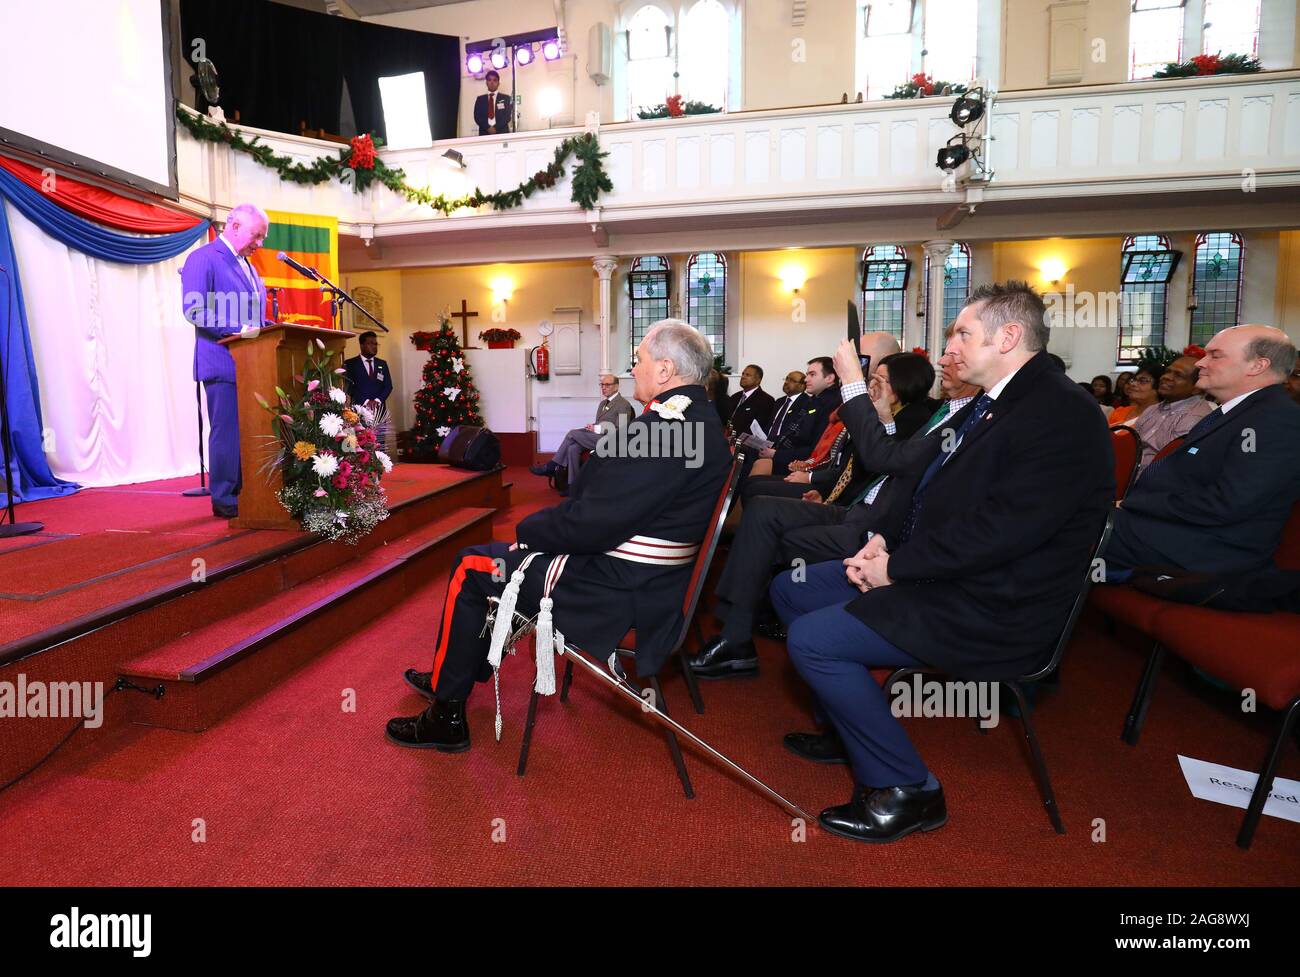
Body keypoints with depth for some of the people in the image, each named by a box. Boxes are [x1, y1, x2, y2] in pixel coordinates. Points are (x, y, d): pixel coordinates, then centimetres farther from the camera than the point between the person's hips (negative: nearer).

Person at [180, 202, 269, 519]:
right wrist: (237, 330, -22)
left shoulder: (246, 265, 22)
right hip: (224, 362, -8)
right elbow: (193, 309, -16)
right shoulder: (203, 258, -5)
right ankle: (224, 500, 3)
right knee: (228, 431, -5)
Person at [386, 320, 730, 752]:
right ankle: (463, 673, 39)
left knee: (471, 568, 4)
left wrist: (527, 530, -10)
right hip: (647, 576, 10)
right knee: (503, 555, 23)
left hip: (619, 591, -10)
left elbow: (591, 525, -26)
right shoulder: (701, 418, 7)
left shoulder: (665, 427, -26)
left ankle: (446, 715, 19)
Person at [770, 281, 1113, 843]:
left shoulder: (1063, 416, -19)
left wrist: (896, 566, -19)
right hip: (935, 574, 10)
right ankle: (852, 727, 25)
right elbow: (921, 475, 15)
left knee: (811, 640, -21)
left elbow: (998, 532, -27)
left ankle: (905, 790, -4)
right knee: (790, 590, 11)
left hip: (993, 612, -10)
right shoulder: (989, 405, 11)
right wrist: (883, 540, -2)